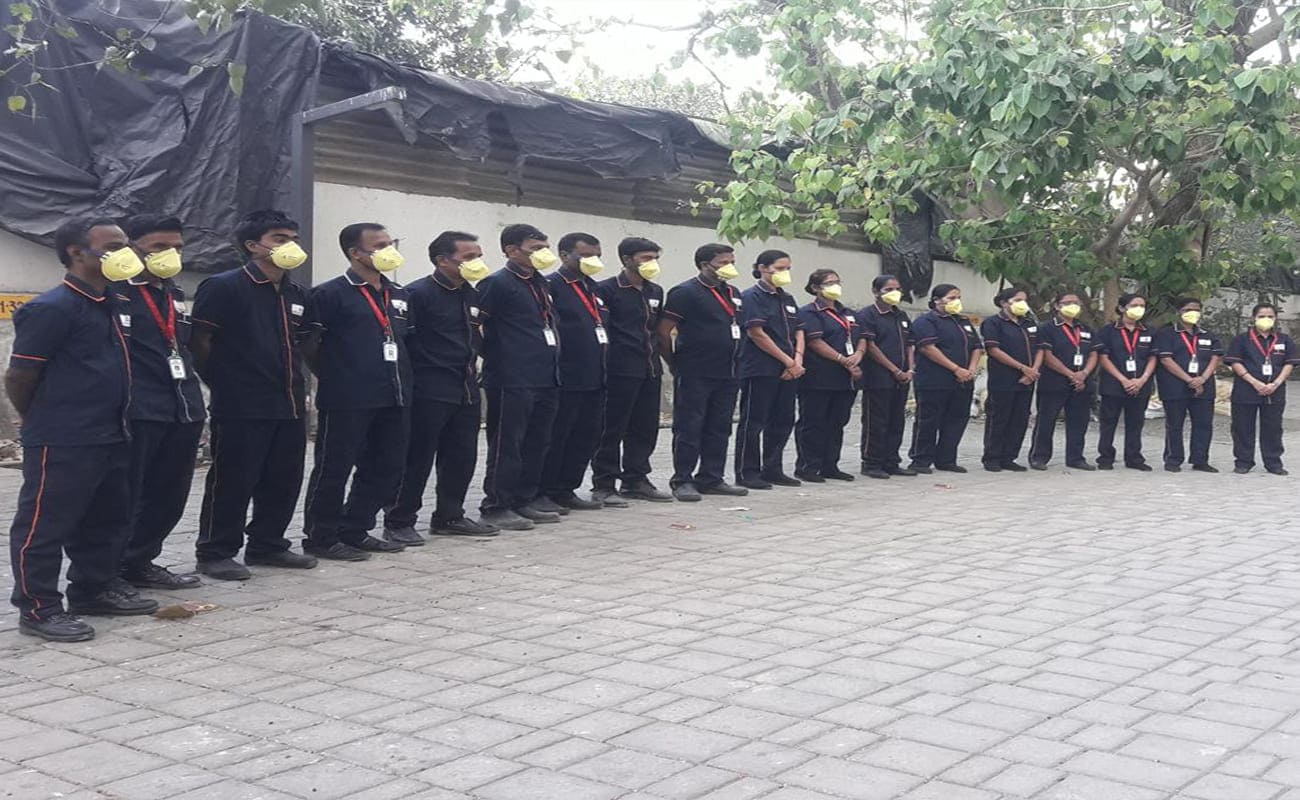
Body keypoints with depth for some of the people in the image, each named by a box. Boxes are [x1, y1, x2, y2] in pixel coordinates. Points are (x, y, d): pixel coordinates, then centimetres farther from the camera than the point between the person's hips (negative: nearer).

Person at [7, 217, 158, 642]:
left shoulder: (115, 306, 12)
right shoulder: (52, 308, -15)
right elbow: (18, 377, -12)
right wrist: (45, 424, 2)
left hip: (112, 438, 9)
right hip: (61, 445, -9)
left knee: (105, 520, 19)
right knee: (45, 525, 1)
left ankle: (94, 587, 33)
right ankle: (38, 607, 10)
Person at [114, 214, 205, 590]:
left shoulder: (173, 293, 20)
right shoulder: (112, 291, -7)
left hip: (183, 409, 8)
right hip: (136, 413, -8)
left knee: (169, 495, 13)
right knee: (125, 495, -2)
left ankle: (138, 562, 26)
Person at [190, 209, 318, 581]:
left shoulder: (297, 294, 14)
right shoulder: (223, 287, -8)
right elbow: (200, 344, -9)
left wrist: (300, 389, 16)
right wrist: (224, 385, -3)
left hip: (289, 405, 7)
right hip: (241, 408, -7)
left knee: (284, 481, 12)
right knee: (232, 482, -1)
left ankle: (267, 545, 26)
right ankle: (215, 553, 11)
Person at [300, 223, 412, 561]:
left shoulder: (399, 295, 14)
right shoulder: (330, 294, -8)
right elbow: (310, 347, -7)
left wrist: (403, 380, 15)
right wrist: (335, 380, 0)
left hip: (394, 399, 7)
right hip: (347, 402, -7)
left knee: (385, 469, 12)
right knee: (334, 469, 1)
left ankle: (354, 531, 25)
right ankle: (320, 538, 12)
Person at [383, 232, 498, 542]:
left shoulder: (471, 294, 13)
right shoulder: (417, 293, -12)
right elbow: (400, 340, -16)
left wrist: (471, 364, 14)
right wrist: (411, 379, -14)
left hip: (466, 388, 8)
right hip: (430, 391, -8)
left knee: (462, 457, 12)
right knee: (417, 459, -2)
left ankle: (450, 516, 25)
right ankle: (399, 522, 7)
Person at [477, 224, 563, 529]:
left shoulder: (540, 283, 17)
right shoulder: (496, 283, -9)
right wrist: (494, 358, -7)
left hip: (546, 378, 8)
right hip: (512, 381, -8)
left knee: (537, 445, 12)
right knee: (506, 445, -3)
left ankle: (523, 502, 21)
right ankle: (496, 506, 5)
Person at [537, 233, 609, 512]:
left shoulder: (593, 288, 19)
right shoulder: (550, 286, -9)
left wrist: (603, 369, 18)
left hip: (594, 379, 9)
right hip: (565, 380, -9)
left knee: (586, 437, 11)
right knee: (555, 437, -3)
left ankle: (565, 491, 21)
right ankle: (541, 494, 6)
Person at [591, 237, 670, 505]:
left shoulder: (655, 291, 15)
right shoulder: (607, 289, -8)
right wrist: (604, 364, -11)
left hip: (651, 369, 7)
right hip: (620, 370, -7)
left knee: (645, 429, 10)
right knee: (612, 429, -2)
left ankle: (635, 480, 21)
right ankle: (603, 485, 4)